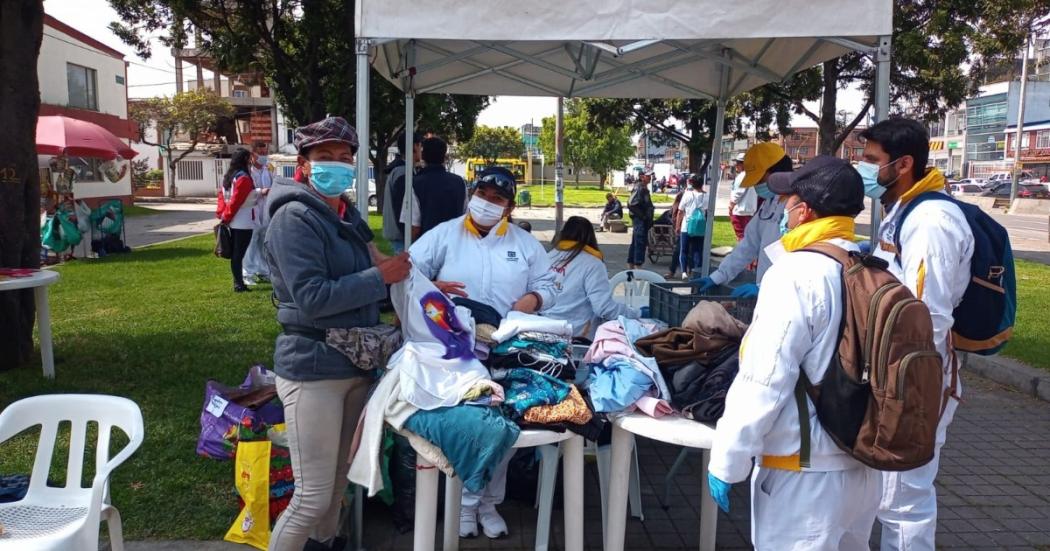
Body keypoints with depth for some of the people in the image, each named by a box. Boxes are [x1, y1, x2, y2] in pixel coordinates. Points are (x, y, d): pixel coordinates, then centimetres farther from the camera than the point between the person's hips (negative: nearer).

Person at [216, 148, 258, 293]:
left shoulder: (228, 177, 12)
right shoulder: (243, 178, -16)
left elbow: (222, 196, 11)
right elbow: (236, 201, -18)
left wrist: (221, 213, 7)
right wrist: (226, 217, -9)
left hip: (232, 222, 9)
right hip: (243, 223, -9)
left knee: (235, 252, 12)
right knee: (239, 253, -5)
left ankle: (237, 282, 18)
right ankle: (239, 284, -1)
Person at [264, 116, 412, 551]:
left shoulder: (348, 217, 11)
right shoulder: (294, 218, -15)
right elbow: (312, 298, -24)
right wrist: (380, 277, -19)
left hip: (355, 365, 8)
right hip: (312, 371, -8)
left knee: (338, 481, 22)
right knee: (313, 496, -2)